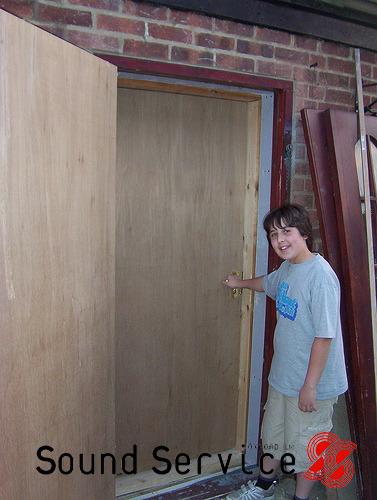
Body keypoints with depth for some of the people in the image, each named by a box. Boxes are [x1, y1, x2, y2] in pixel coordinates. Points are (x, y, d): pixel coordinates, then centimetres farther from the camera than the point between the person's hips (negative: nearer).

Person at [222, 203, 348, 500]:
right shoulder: (287, 267, 2)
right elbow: (268, 284, 26)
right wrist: (240, 283, 42)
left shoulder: (320, 275, -24)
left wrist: (310, 386, -21)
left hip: (312, 385, -8)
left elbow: (324, 336, -24)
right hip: (282, 376, 8)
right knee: (273, 434, 25)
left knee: (304, 447, 12)